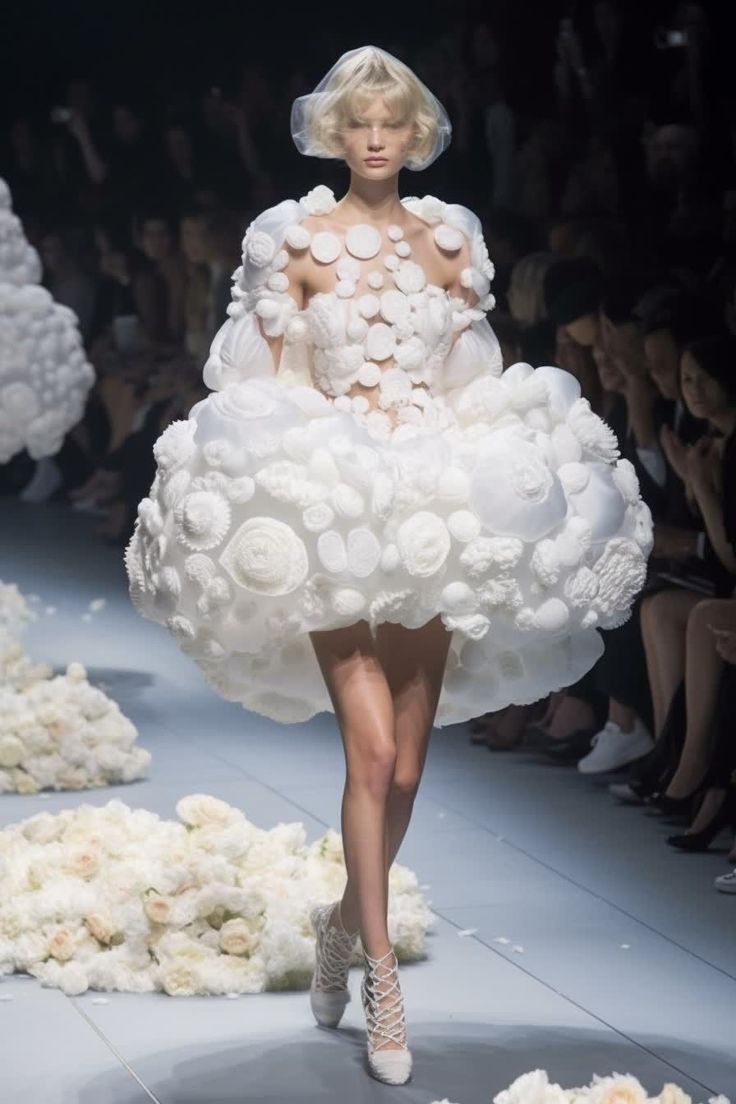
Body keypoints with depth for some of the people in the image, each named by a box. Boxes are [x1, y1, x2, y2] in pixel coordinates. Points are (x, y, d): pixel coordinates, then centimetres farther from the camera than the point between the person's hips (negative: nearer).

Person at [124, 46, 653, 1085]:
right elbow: (264, 382, 2)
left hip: (435, 512, 3)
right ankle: (382, 977, -3)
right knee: (371, 751, -12)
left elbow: (479, 383, 13)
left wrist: (484, 505, 4)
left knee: (406, 764, 6)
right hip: (329, 506, -3)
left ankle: (346, 920, 31)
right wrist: (268, 484, -8)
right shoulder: (295, 238, 1)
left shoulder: (452, 240, 9)